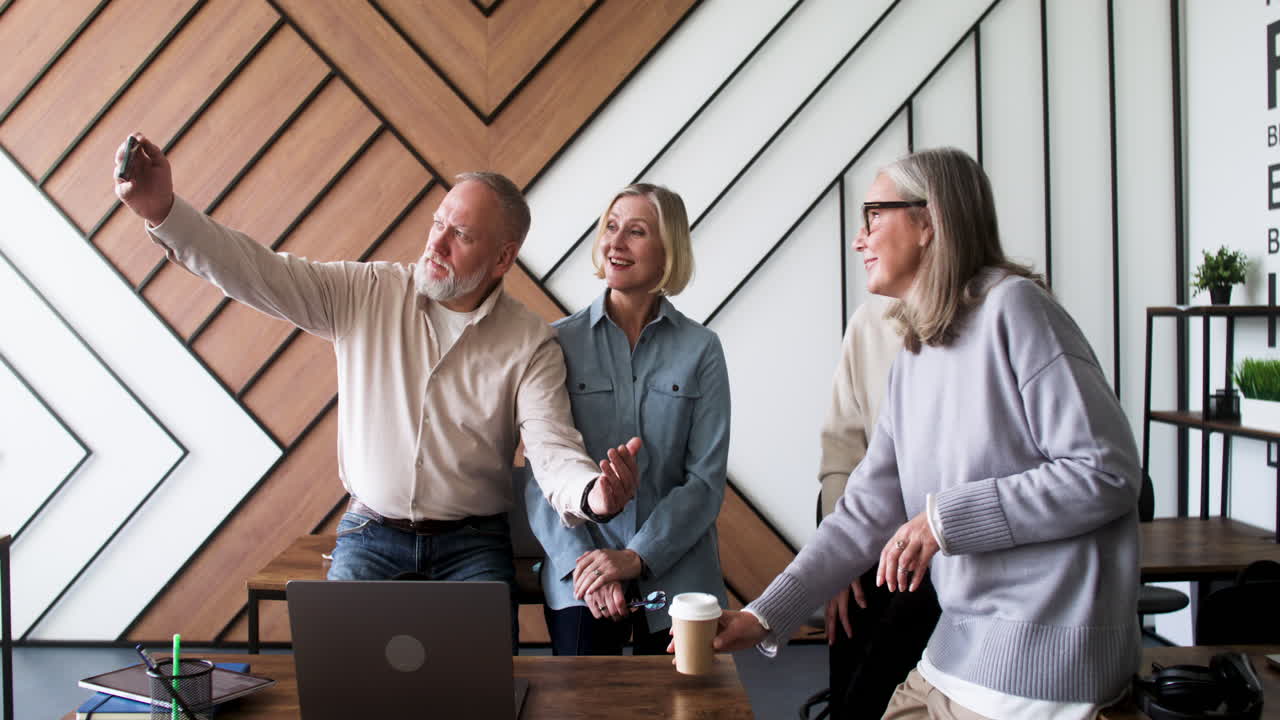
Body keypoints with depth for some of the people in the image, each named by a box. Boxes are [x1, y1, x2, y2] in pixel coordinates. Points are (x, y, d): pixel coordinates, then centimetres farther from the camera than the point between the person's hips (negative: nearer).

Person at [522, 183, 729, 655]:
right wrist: (580, 561, -14)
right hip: (581, 567, 0)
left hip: (676, 570, 1)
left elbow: (706, 479, -3)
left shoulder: (700, 348, 1)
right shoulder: (561, 342, 2)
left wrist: (637, 557, -14)